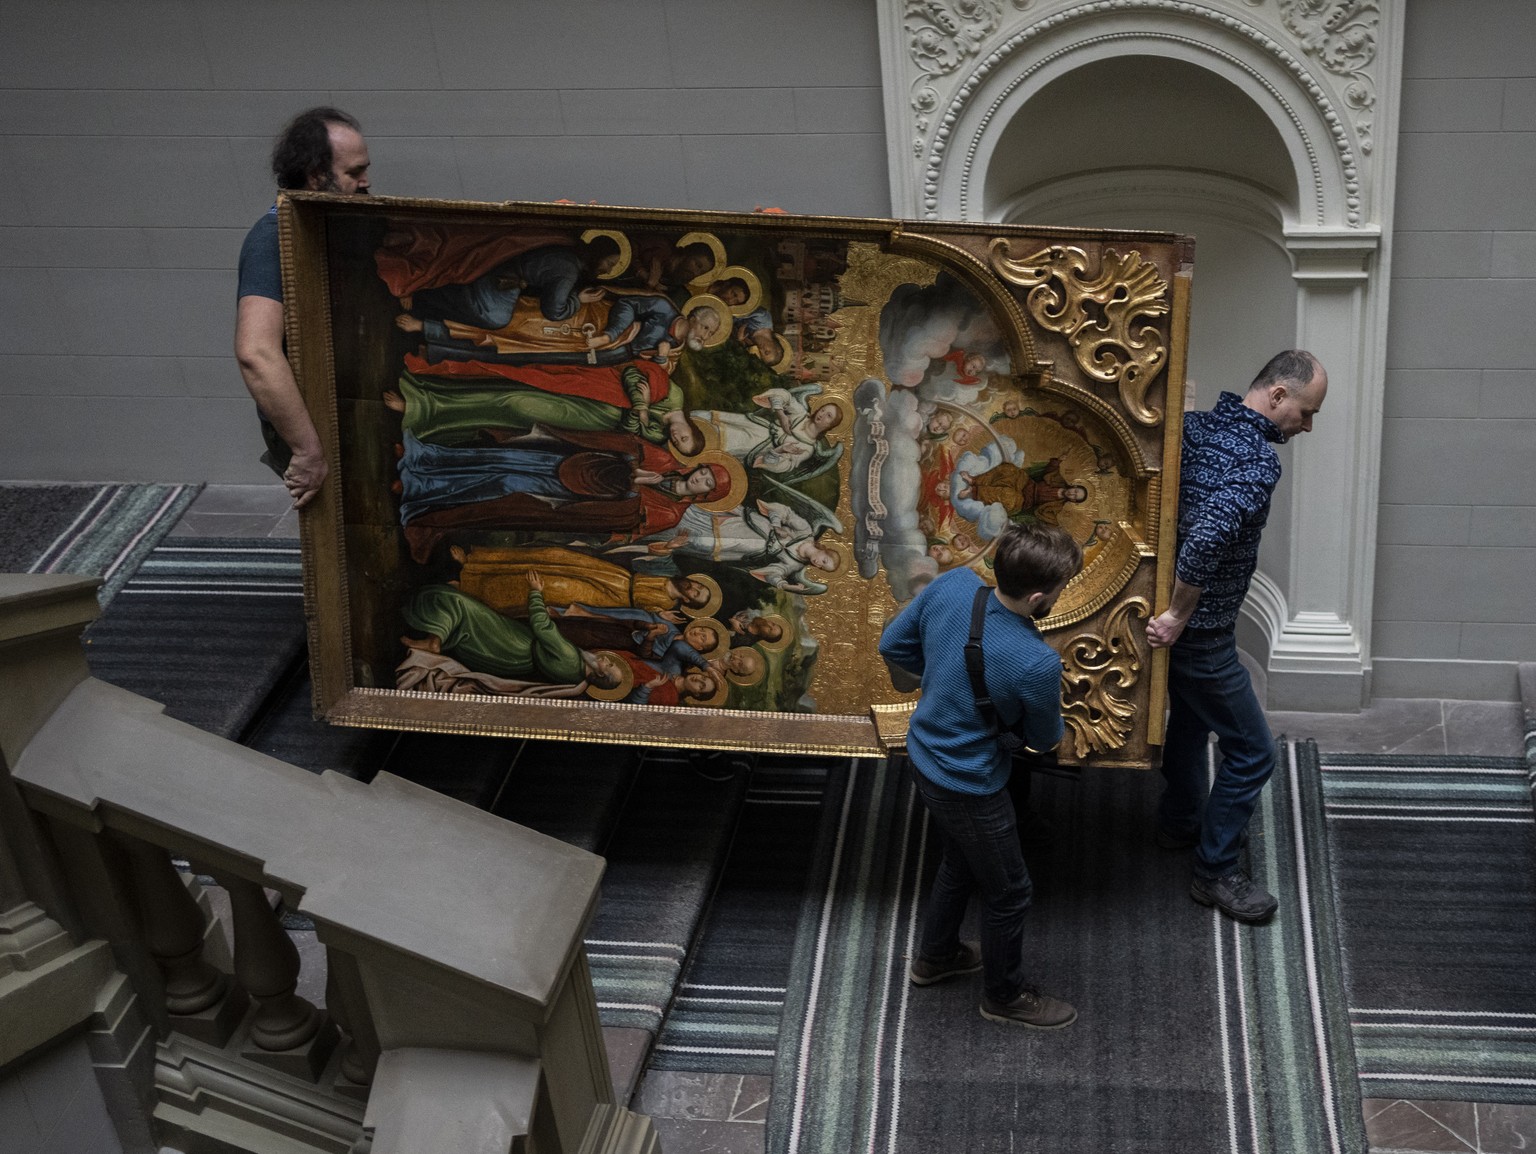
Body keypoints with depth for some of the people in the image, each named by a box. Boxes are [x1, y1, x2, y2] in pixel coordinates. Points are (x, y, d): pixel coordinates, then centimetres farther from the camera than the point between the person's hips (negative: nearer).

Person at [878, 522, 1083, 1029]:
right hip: (969, 788, -7)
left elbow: (893, 646, -2)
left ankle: (935, 956, 55)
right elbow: (1044, 739, -13)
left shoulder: (952, 583, -19)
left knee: (959, 864, 33)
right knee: (1007, 893, 19)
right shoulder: (1037, 664, -35)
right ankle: (1005, 996, 43)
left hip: (925, 756, 7)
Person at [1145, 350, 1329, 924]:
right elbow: (1209, 535, -40)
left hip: (1174, 618, 9)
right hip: (1199, 632, -9)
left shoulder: (1194, 425, 0)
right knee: (1251, 750, 5)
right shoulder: (1258, 460, -26)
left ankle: (1180, 822, 50)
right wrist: (1180, 613, -27)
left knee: (1189, 716, 30)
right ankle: (1215, 871, 16)